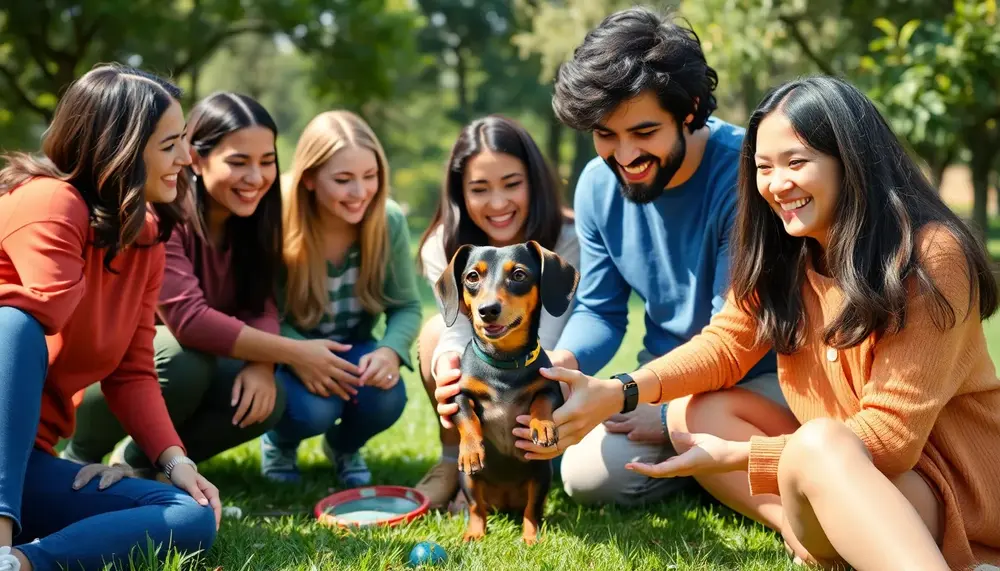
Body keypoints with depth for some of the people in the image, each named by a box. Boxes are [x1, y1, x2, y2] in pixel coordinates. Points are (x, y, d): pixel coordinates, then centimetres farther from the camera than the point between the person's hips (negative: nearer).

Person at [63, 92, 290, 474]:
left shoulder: (250, 218, -4)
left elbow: (260, 306, -9)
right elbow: (188, 319, -36)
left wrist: (262, 365, -31)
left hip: (172, 356, 6)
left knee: (266, 400, -18)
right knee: (184, 360, -35)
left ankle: (138, 459, 8)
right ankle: (79, 457, -7)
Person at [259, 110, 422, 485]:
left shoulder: (389, 222, -17)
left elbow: (406, 306, -10)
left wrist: (392, 350, -32)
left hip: (352, 352, 3)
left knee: (386, 399, -27)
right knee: (312, 408, -32)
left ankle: (343, 446, 13)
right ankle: (279, 442, 10)